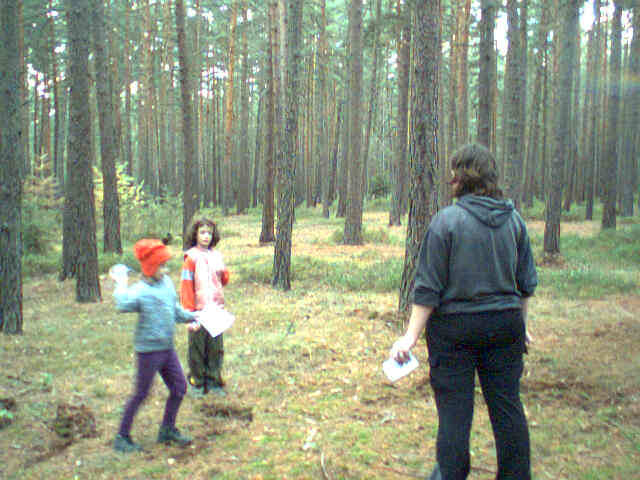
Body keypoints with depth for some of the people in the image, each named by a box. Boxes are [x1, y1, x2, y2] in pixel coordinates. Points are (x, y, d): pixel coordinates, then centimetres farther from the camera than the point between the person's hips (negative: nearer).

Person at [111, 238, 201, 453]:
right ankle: (122, 437, 17)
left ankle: (168, 430, 30)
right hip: (149, 349, -8)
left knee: (179, 387, 12)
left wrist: (190, 318, 22)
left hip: (167, 348, 8)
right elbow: (123, 305, -39)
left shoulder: (167, 282, 5)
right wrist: (121, 285, -30)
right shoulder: (140, 290, -18)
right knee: (141, 395, 2)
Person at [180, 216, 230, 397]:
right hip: (199, 310, -5)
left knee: (216, 348, 8)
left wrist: (225, 274, -5)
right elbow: (186, 285, -7)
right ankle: (197, 383, 16)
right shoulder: (191, 257, -5)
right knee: (197, 348, 4)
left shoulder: (216, 255, 10)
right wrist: (189, 310, -11)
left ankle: (214, 381, 20)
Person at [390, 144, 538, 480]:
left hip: (455, 328, -4)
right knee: (507, 407, 13)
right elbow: (527, 283, 10)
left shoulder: (447, 220, -12)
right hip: (505, 324, 5)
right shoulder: (514, 219, 3)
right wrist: (521, 324, 23)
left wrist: (411, 335, -8)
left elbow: (428, 287, -13)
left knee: (454, 409, 6)